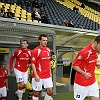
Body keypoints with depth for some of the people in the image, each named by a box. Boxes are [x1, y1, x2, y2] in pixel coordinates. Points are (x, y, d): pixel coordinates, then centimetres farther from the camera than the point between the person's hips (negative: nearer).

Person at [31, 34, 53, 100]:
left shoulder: (48, 50, 8)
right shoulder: (36, 50, -12)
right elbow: (33, 64, -12)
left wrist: (50, 72, 15)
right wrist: (36, 75, -17)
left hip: (47, 75, 6)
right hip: (38, 76, -5)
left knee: (50, 90, 6)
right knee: (37, 91, 6)